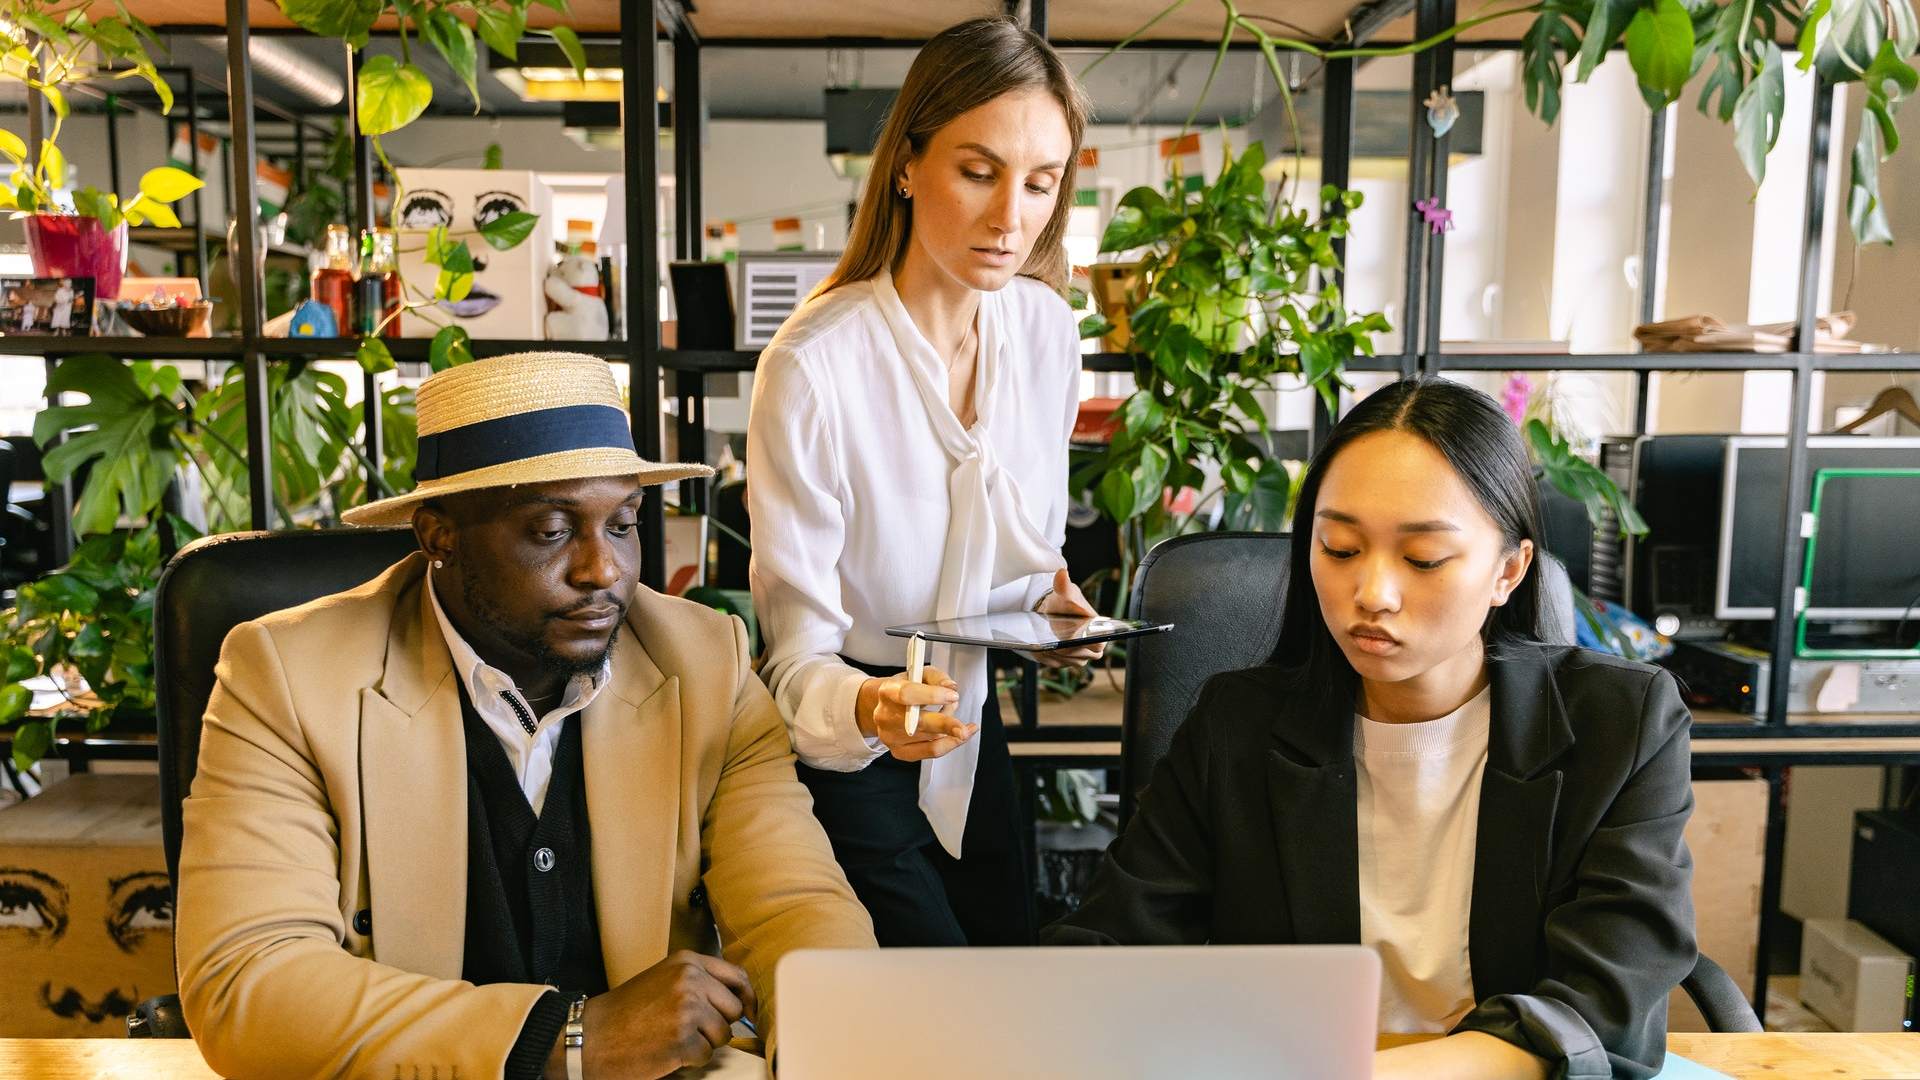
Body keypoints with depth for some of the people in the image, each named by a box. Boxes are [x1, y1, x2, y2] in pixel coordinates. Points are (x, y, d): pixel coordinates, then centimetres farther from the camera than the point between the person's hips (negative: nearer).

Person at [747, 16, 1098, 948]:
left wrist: (1053, 596, -12)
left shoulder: (1047, 328, -8)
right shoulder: (813, 365, -27)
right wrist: (866, 707, -43)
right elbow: (797, 652, -23)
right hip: (844, 746, -5)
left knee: (1012, 945, 18)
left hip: (969, 720, 6)